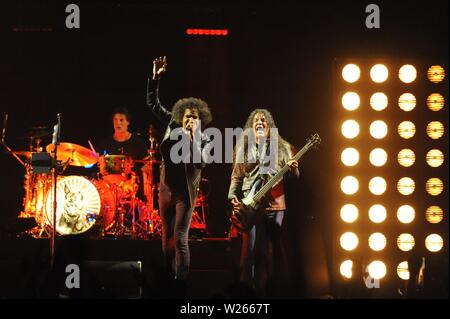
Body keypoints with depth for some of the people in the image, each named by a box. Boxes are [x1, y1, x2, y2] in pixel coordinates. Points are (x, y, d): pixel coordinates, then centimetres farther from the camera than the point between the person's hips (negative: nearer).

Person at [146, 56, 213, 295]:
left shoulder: (204, 140, -7)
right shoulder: (172, 125, 2)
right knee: (167, 237, 11)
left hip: (185, 193, -4)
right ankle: (170, 281, 21)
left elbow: (199, 162, -23)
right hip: (166, 189, 4)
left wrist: (193, 137, -24)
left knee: (180, 238, -11)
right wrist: (155, 78, -8)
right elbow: (153, 104, 3)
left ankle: (182, 285, -8)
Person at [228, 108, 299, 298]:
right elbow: (236, 177, 12)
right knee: (252, 247, -9)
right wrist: (232, 197, -3)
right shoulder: (243, 148, 11)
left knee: (274, 248, 3)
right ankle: (251, 289, -2)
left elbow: (294, 177, 9)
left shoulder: (281, 147, 10)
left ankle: (273, 288, 16)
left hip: (275, 204, 1)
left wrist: (293, 169, -13)